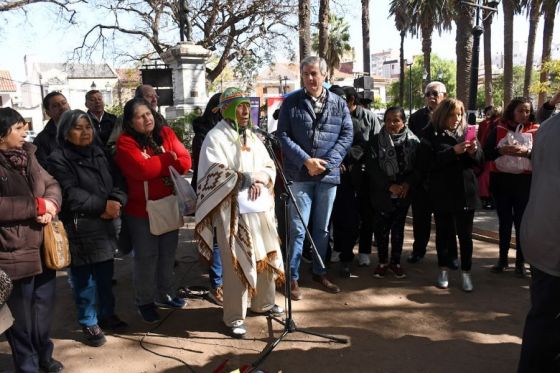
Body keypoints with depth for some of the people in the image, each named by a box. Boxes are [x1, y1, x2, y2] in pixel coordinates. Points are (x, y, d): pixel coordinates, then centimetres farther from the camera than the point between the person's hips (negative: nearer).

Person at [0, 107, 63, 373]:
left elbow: (51, 184, 9)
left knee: (45, 307, 20)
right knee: (21, 316, 9)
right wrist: (37, 206, -20)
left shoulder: (26, 156, 9)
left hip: (43, 248, 7)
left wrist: (51, 204, -12)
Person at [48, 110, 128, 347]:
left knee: (105, 275, 16)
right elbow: (71, 194, -18)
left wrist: (116, 203, -14)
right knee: (84, 279, 5)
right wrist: (103, 205, -18)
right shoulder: (58, 159, -8)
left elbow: (117, 182, 5)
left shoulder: (99, 153, 11)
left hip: (104, 225, 6)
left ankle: (107, 314, 34)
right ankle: (89, 323, 21)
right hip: (78, 229, -6)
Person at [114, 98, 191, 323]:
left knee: (168, 252, 16)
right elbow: (142, 169, -26)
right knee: (146, 256, 5)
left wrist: (156, 165, -19)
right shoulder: (125, 143, -11)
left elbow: (185, 162, -5)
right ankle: (144, 301, 22)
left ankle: (164, 294, 33)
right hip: (141, 210, -5)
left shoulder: (166, 133, 3)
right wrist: (168, 159, -13)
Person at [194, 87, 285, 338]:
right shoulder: (216, 137, -4)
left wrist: (259, 181, -8)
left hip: (259, 207, 7)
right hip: (231, 209, -7)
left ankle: (263, 302, 31)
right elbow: (215, 172, -15)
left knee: (266, 254, 13)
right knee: (236, 262, -3)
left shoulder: (252, 137, 16)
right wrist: (245, 178, -17)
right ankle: (235, 316, 9)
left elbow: (269, 166, 13)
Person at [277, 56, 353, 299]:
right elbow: (283, 136, -4)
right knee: (298, 228, -2)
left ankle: (319, 272, 29)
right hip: (299, 175, -2)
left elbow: (346, 136, 1)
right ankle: (293, 277, 11)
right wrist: (306, 161, -14)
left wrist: (325, 163, -11)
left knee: (322, 227, 14)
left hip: (328, 174, 3)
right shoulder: (291, 102, 1)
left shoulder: (339, 104, 6)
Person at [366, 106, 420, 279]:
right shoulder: (376, 140, -5)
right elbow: (372, 167, -10)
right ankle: (382, 262, 23)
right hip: (381, 193, -1)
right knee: (381, 228, 6)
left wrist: (407, 184, -16)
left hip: (403, 194, 1)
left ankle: (395, 262, 25)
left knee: (398, 228, 11)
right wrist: (390, 186, -16)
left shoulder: (413, 141, 0)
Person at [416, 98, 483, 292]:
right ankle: (443, 270, 26)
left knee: (465, 235, 6)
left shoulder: (466, 132, 7)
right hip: (442, 194, -2)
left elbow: (480, 161, 10)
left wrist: (474, 152, -12)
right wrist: (453, 152, -22)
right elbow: (426, 163, -16)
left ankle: (466, 272, 20)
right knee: (443, 233, 11)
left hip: (465, 192, 2)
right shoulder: (432, 135, -4)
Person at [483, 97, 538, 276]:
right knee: (504, 221, 10)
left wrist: (527, 152, -23)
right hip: (501, 180, 1)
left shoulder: (536, 130, 1)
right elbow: (487, 154, -4)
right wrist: (501, 150, -21)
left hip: (525, 182, -1)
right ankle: (502, 258, 21)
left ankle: (520, 261, 15)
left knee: (522, 221, 4)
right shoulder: (498, 129, 2)